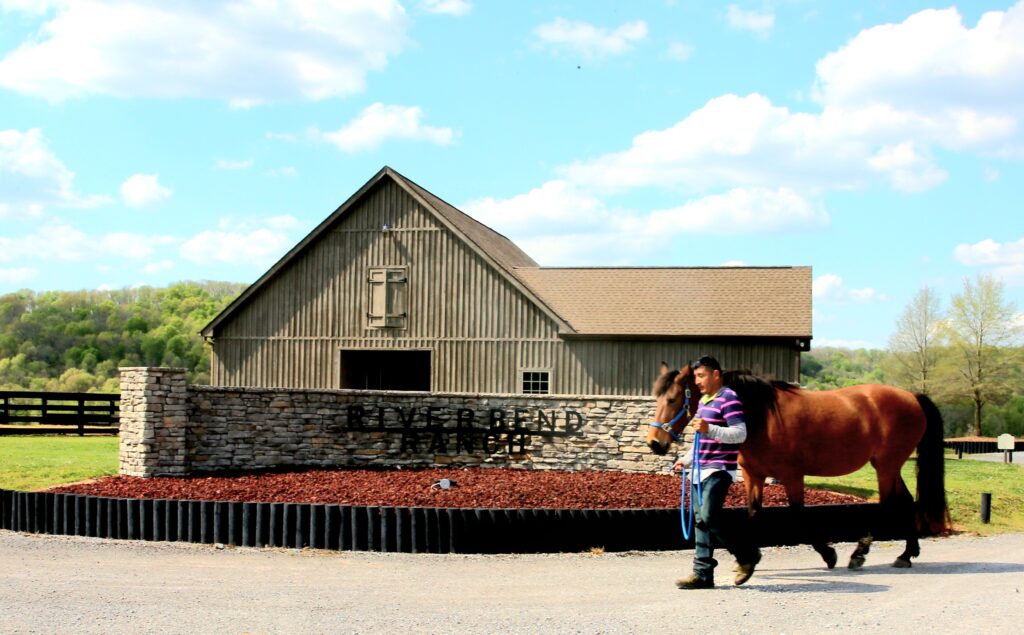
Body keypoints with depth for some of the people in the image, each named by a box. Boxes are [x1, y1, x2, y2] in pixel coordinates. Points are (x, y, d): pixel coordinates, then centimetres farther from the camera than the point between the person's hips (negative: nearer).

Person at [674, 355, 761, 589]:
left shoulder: (728, 399, -10)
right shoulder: (704, 401, 18)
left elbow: (740, 434, -20)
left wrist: (708, 429, -31)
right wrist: (687, 460, 23)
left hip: (719, 471, -9)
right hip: (701, 471, 9)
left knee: (709, 519, -16)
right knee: (701, 522, 7)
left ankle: (747, 554, 1)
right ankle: (702, 574, 10)